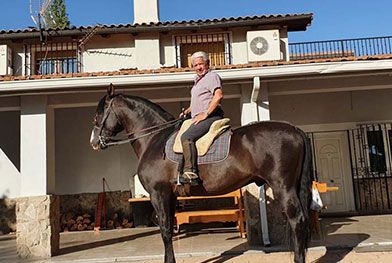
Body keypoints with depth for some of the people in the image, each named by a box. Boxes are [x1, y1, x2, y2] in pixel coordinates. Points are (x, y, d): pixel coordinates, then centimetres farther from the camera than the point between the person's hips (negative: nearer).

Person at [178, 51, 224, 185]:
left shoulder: (212, 76, -5)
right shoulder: (198, 80, 24)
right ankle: (180, 169, 14)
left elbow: (219, 96, -21)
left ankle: (190, 173, -34)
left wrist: (205, 114, -23)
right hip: (198, 118, 11)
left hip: (211, 117, -11)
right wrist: (187, 111, 22)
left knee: (186, 137, -28)